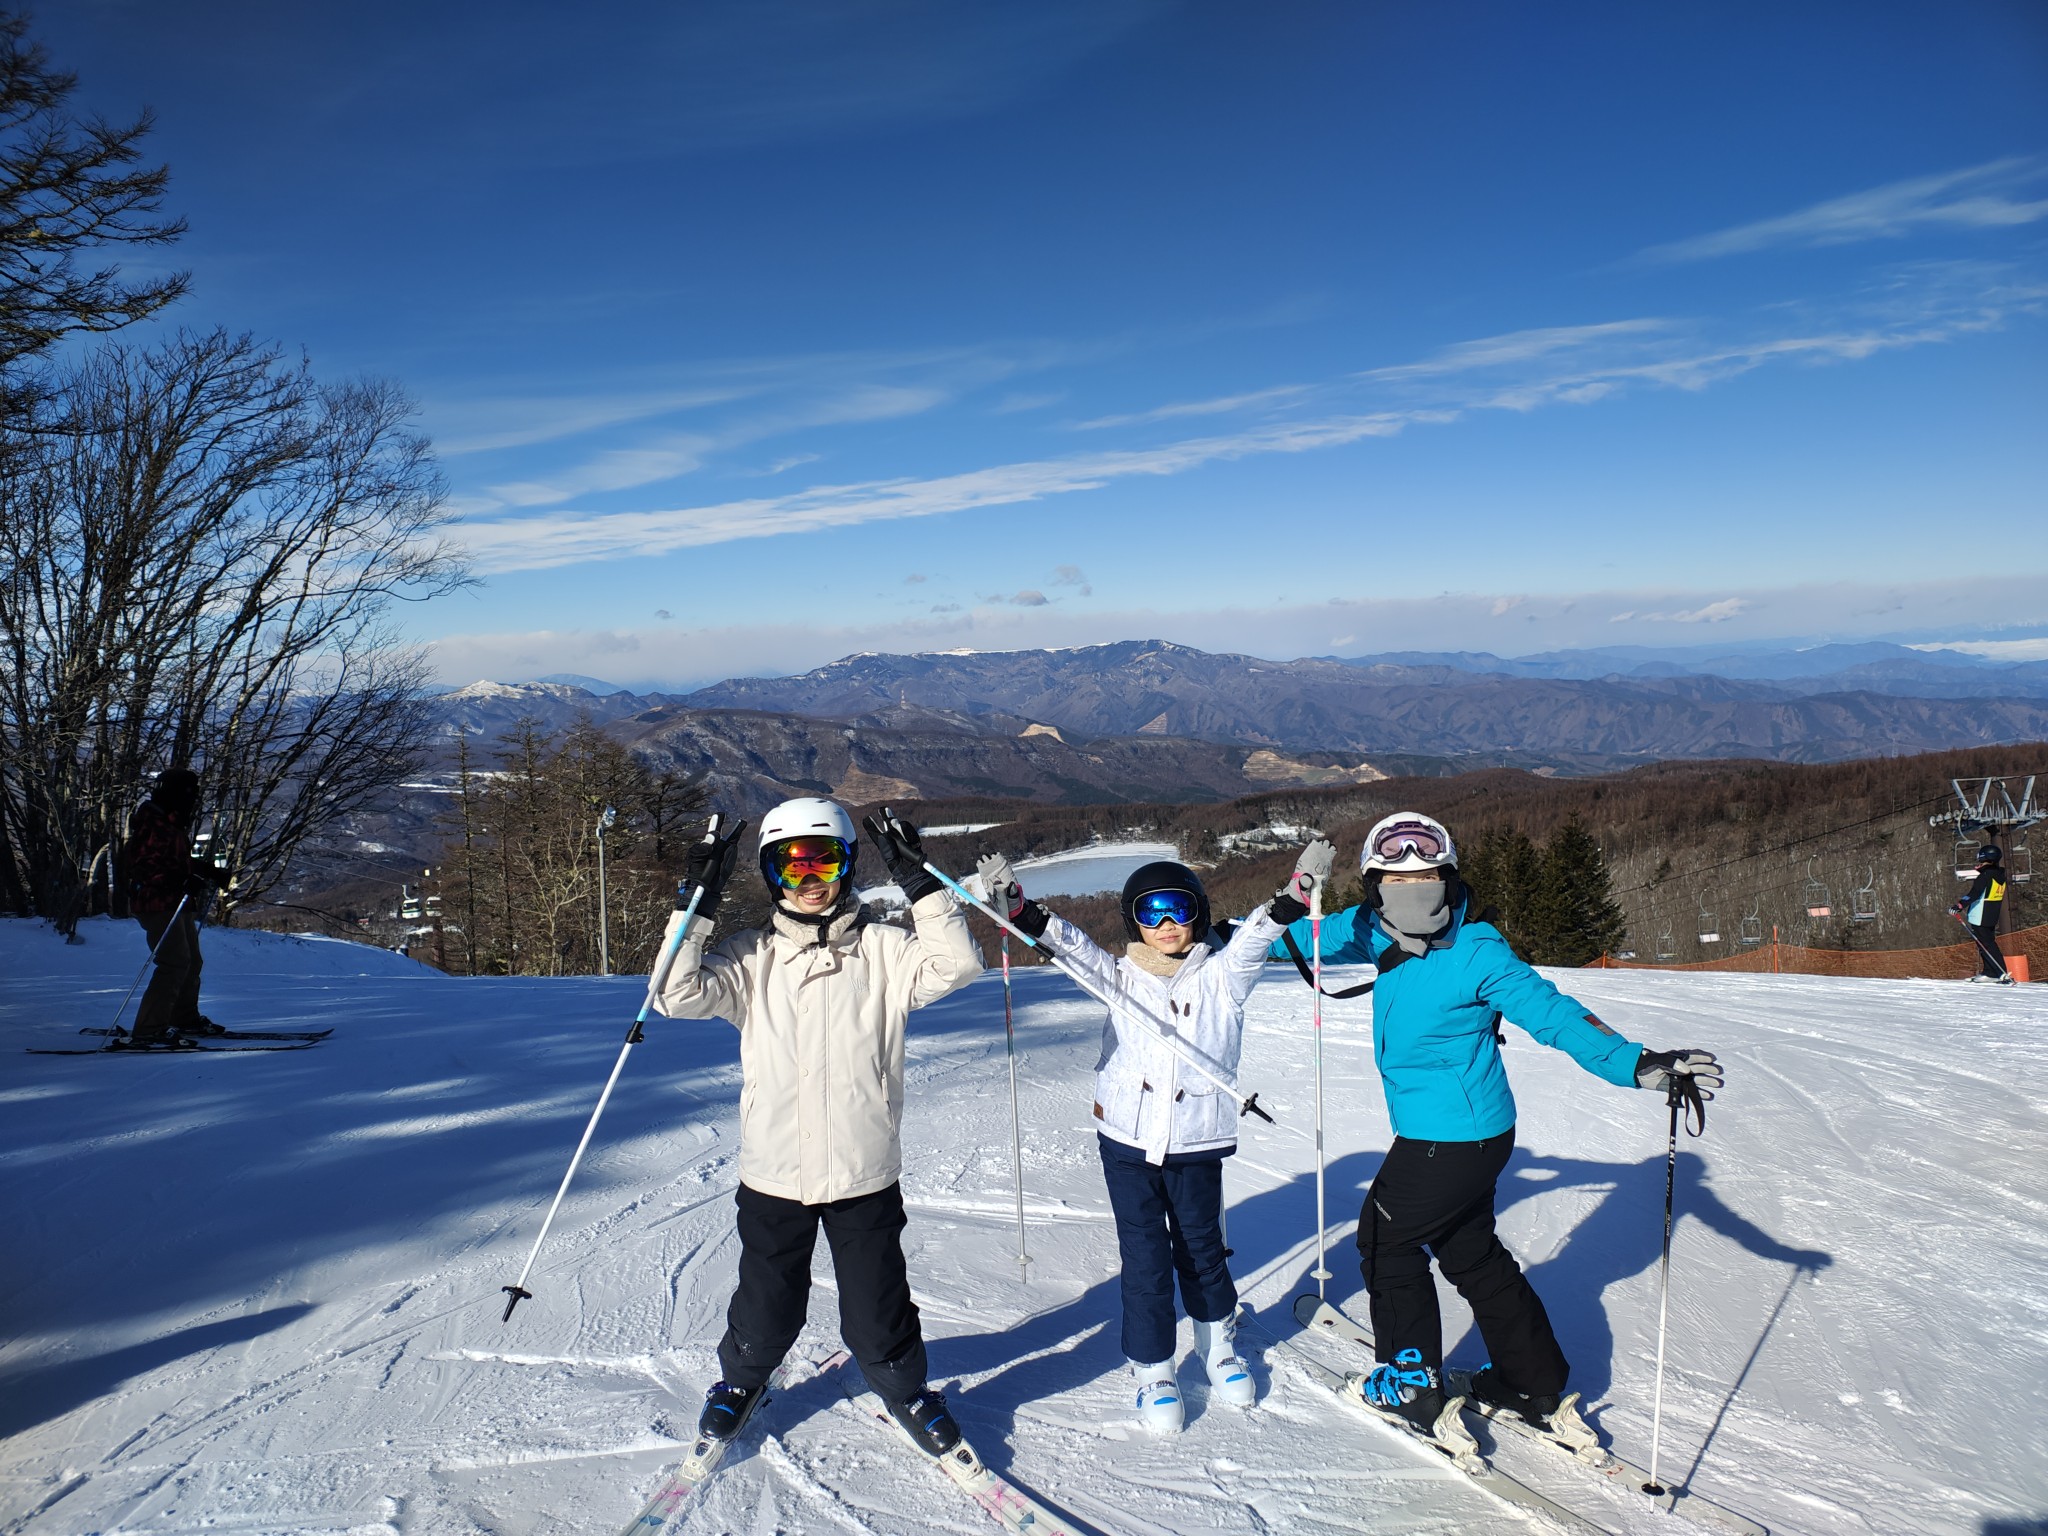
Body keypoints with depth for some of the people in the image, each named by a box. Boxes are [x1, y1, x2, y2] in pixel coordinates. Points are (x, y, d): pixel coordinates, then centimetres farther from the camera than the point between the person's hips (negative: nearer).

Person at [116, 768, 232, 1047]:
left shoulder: (172, 826, 18)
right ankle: (147, 1031, -19)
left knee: (191, 961, 19)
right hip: (157, 905, -11)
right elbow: (146, 867, -26)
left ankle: (185, 1019, 37)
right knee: (175, 963, -18)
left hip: (178, 905, 11)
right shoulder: (152, 825, -16)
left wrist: (210, 871, 24)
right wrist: (183, 881, -35)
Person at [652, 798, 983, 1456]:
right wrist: (697, 905, -18)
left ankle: (906, 1389, 38)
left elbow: (954, 965, -16)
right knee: (766, 1306, 18)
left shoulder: (881, 950, -3)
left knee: (877, 1310, 11)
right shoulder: (751, 957, 1)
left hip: (865, 1175, -1)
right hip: (772, 1175, 1)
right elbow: (679, 995, -11)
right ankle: (741, 1378, 47)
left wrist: (919, 883, -21)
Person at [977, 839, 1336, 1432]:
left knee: (1201, 1247, 17)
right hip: (1129, 1139, 0)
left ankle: (1219, 1346, 41)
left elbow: (1258, 932, -15)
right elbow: (1068, 942, -8)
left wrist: (1297, 890, -31)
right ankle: (1152, 1371, 21)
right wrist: (1019, 909, -24)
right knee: (1144, 1255, 4)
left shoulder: (1222, 975, 0)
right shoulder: (1121, 976, 3)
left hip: (1196, 1141, 0)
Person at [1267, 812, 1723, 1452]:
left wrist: (1635, 1063, -31)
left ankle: (1414, 1386, 24)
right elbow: (1316, 937, 14)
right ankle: (1539, 1388, 35)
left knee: (1384, 1238, 9)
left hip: (1451, 1137, -8)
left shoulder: (1475, 953, -21)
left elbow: (1549, 1010, -22)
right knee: (1472, 1253, 21)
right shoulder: (1379, 932, -2)